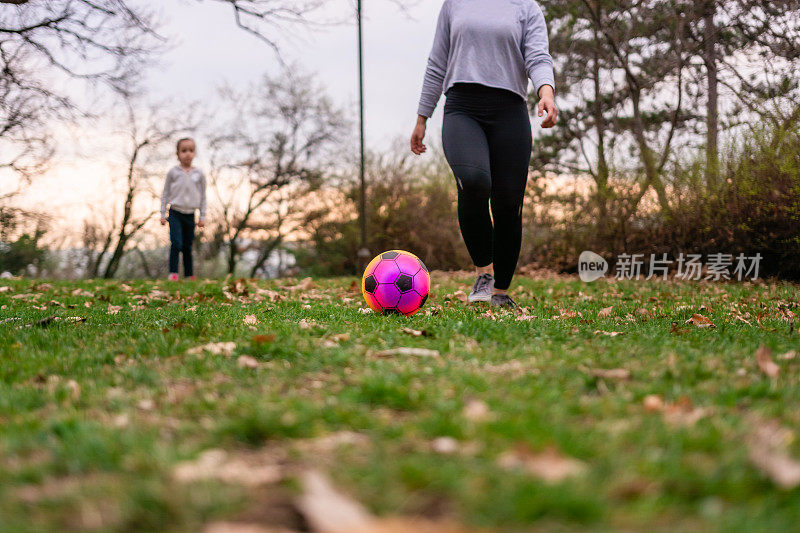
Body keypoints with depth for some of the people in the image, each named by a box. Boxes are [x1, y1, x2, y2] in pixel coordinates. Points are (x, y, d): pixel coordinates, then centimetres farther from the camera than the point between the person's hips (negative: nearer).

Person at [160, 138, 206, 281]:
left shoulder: (199, 174, 4)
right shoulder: (173, 172, -1)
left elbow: (202, 197, 11)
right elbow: (165, 194, 5)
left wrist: (202, 217, 8)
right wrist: (163, 214, 2)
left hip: (190, 215, 2)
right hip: (175, 213, -2)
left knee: (188, 247, 10)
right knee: (176, 243, -16)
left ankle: (189, 274, 19)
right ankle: (173, 273, -11)